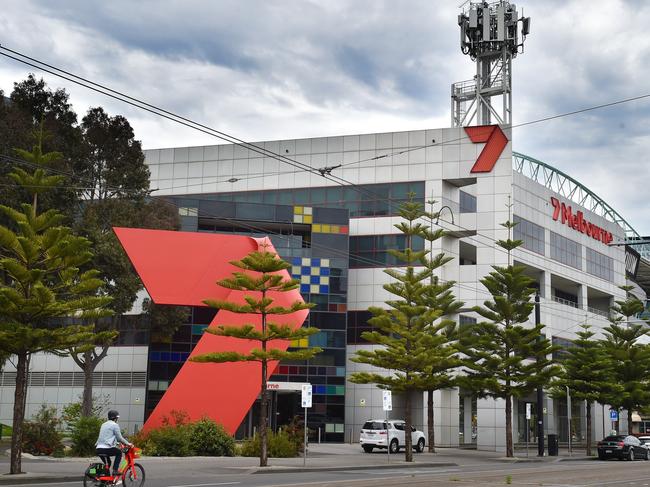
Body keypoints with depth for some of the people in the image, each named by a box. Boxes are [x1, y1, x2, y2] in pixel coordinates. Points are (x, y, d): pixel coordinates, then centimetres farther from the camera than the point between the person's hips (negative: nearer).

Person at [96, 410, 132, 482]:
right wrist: (128, 443, 11)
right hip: (106, 449, -8)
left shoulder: (104, 425, 24)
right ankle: (115, 470, 4)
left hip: (98, 449, 8)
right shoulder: (115, 425, -2)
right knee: (119, 452, 16)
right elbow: (119, 437, -1)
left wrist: (118, 443, 39)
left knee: (108, 462, 26)